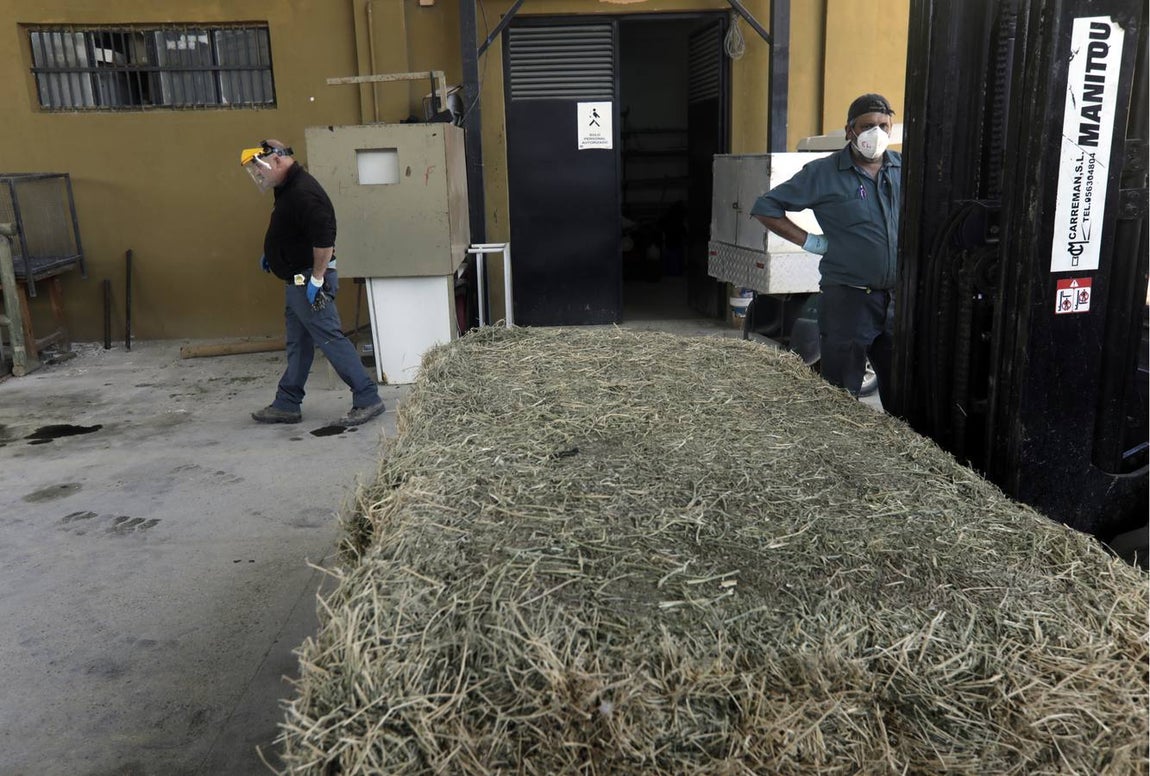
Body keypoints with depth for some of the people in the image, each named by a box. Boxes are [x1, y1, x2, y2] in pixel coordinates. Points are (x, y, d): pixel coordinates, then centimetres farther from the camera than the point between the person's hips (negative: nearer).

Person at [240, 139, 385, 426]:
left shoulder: (303, 192, -21)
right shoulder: (286, 188, 13)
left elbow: (324, 238, -28)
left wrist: (317, 279, -25)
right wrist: (271, 252, 21)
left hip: (309, 281, -11)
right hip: (297, 280, 11)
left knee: (331, 339, -9)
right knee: (297, 345, 15)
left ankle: (368, 399, -3)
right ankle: (286, 404, 24)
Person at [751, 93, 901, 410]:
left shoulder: (905, 168, 7)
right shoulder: (823, 173, -4)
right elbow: (765, 207, -2)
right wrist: (808, 240, -7)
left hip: (898, 300, 4)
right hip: (848, 299, -4)